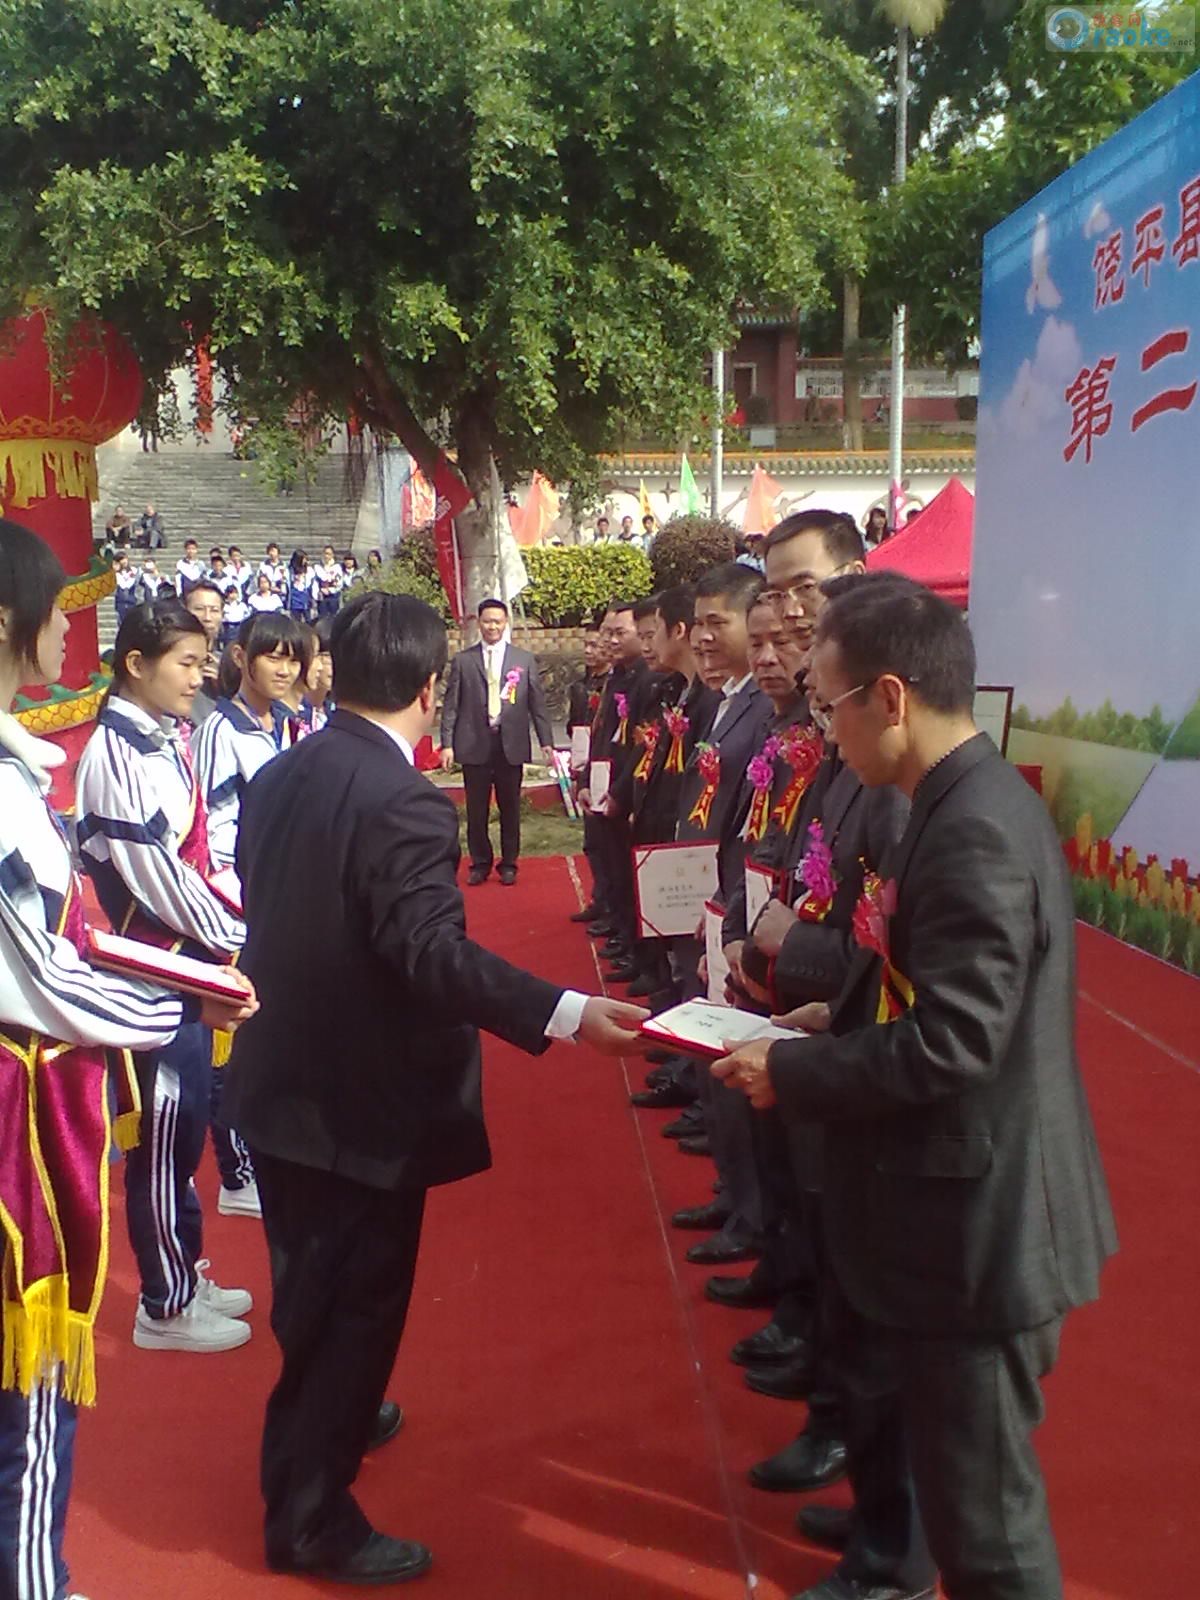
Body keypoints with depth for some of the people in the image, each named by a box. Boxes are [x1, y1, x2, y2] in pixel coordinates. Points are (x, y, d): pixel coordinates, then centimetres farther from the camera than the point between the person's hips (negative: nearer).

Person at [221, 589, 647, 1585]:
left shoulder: (278, 775, 2)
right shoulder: (405, 802, -24)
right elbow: (433, 953, -31)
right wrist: (566, 1013, -36)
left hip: (282, 1084, 9)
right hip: (362, 1106, -8)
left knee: (313, 1291, 27)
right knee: (355, 1306, 8)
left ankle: (314, 1429, 49)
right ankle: (312, 1518, 21)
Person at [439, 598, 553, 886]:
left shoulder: (524, 660, 7)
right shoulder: (462, 660, 5)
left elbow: (537, 703, 6)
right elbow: (451, 705, 3)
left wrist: (546, 741, -1)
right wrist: (447, 743, -4)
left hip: (511, 744, 0)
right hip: (474, 744, 0)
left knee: (510, 809, 6)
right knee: (476, 810, 4)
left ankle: (509, 865, 18)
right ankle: (480, 864, 18)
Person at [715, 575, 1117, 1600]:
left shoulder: (977, 833, -26)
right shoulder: (962, 805, 5)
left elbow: (945, 1046, -29)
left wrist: (791, 1073, -17)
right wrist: (841, 1022, 4)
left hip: (976, 1223, -10)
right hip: (934, 1203, 10)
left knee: (979, 1497, 7)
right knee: (888, 1420, 29)